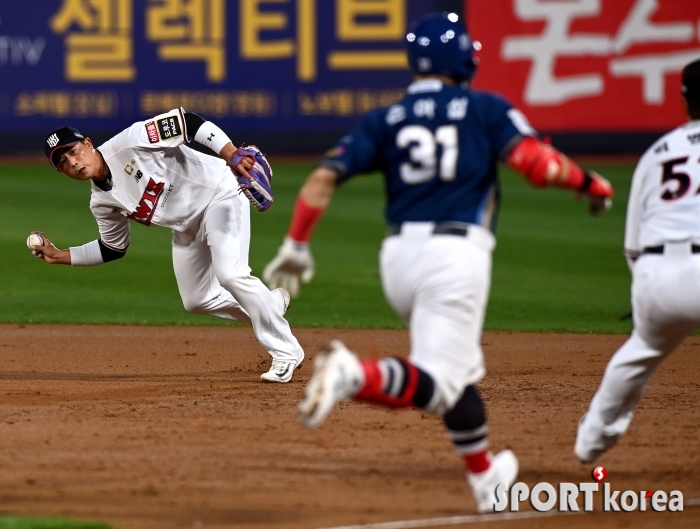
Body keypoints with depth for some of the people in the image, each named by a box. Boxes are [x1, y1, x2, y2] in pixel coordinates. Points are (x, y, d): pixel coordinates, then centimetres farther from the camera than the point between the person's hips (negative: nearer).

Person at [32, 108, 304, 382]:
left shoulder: (128, 142, -24)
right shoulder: (101, 203, -3)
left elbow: (188, 122, -27)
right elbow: (113, 248, 12)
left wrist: (233, 156, -38)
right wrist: (58, 256, 4)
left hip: (217, 195, -8)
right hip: (186, 227, 8)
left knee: (230, 274, -24)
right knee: (197, 300, 8)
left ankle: (285, 352, -12)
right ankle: (272, 305, 31)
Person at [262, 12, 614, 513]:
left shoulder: (384, 120, 11)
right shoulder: (486, 109, 3)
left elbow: (324, 177, 1)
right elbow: (540, 164, -11)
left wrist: (295, 246, 6)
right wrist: (590, 182, 7)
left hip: (398, 257, 6)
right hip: (456, 256, -6)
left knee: (459, 367, 25)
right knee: (436, 384, -13)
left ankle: (484, 477, 33)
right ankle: (356, 374, -41)